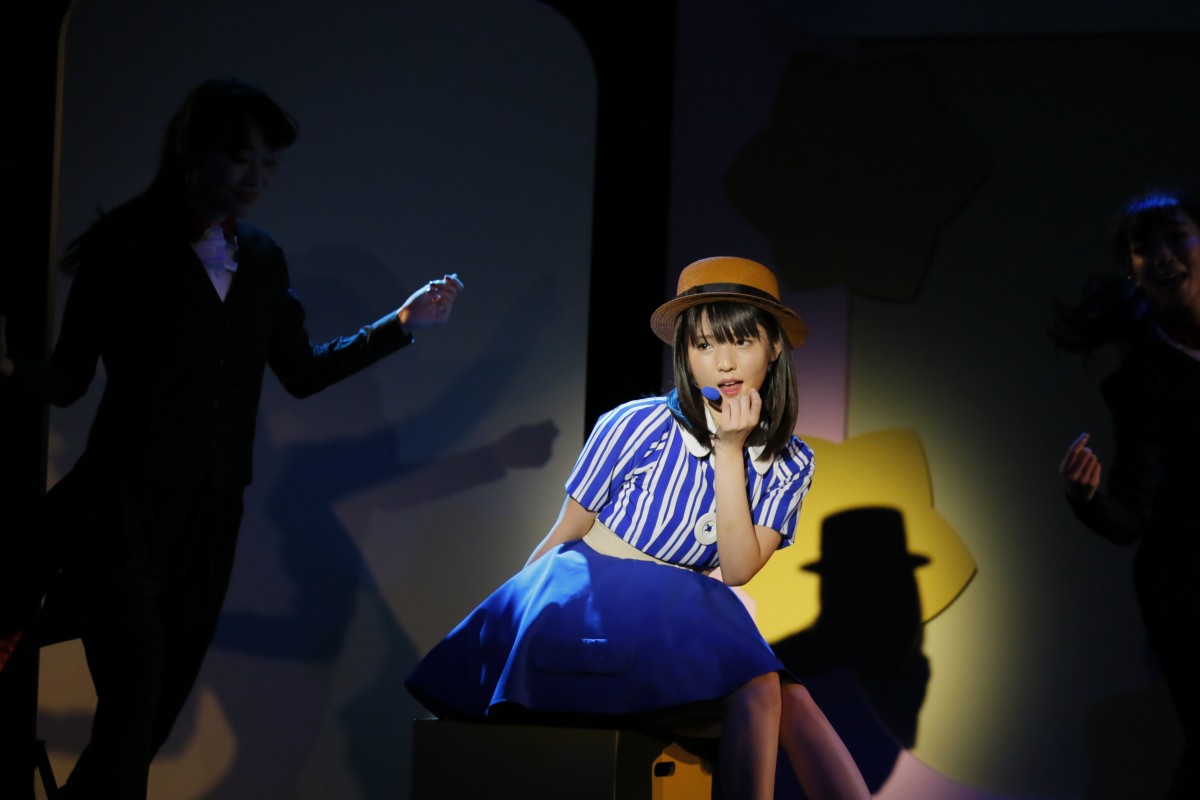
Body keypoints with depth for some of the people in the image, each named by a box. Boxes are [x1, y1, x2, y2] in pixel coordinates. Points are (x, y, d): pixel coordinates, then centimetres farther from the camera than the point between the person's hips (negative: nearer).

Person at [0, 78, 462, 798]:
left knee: (164, 697, 6)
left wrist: (403, 323, 13)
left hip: (211, 515, 6)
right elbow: (68, 379, -7)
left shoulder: (261, 259, 11)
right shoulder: (127, 249, -5)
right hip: (129, 506, -6)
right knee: (134, 698, -16)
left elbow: (302, 371, 18)